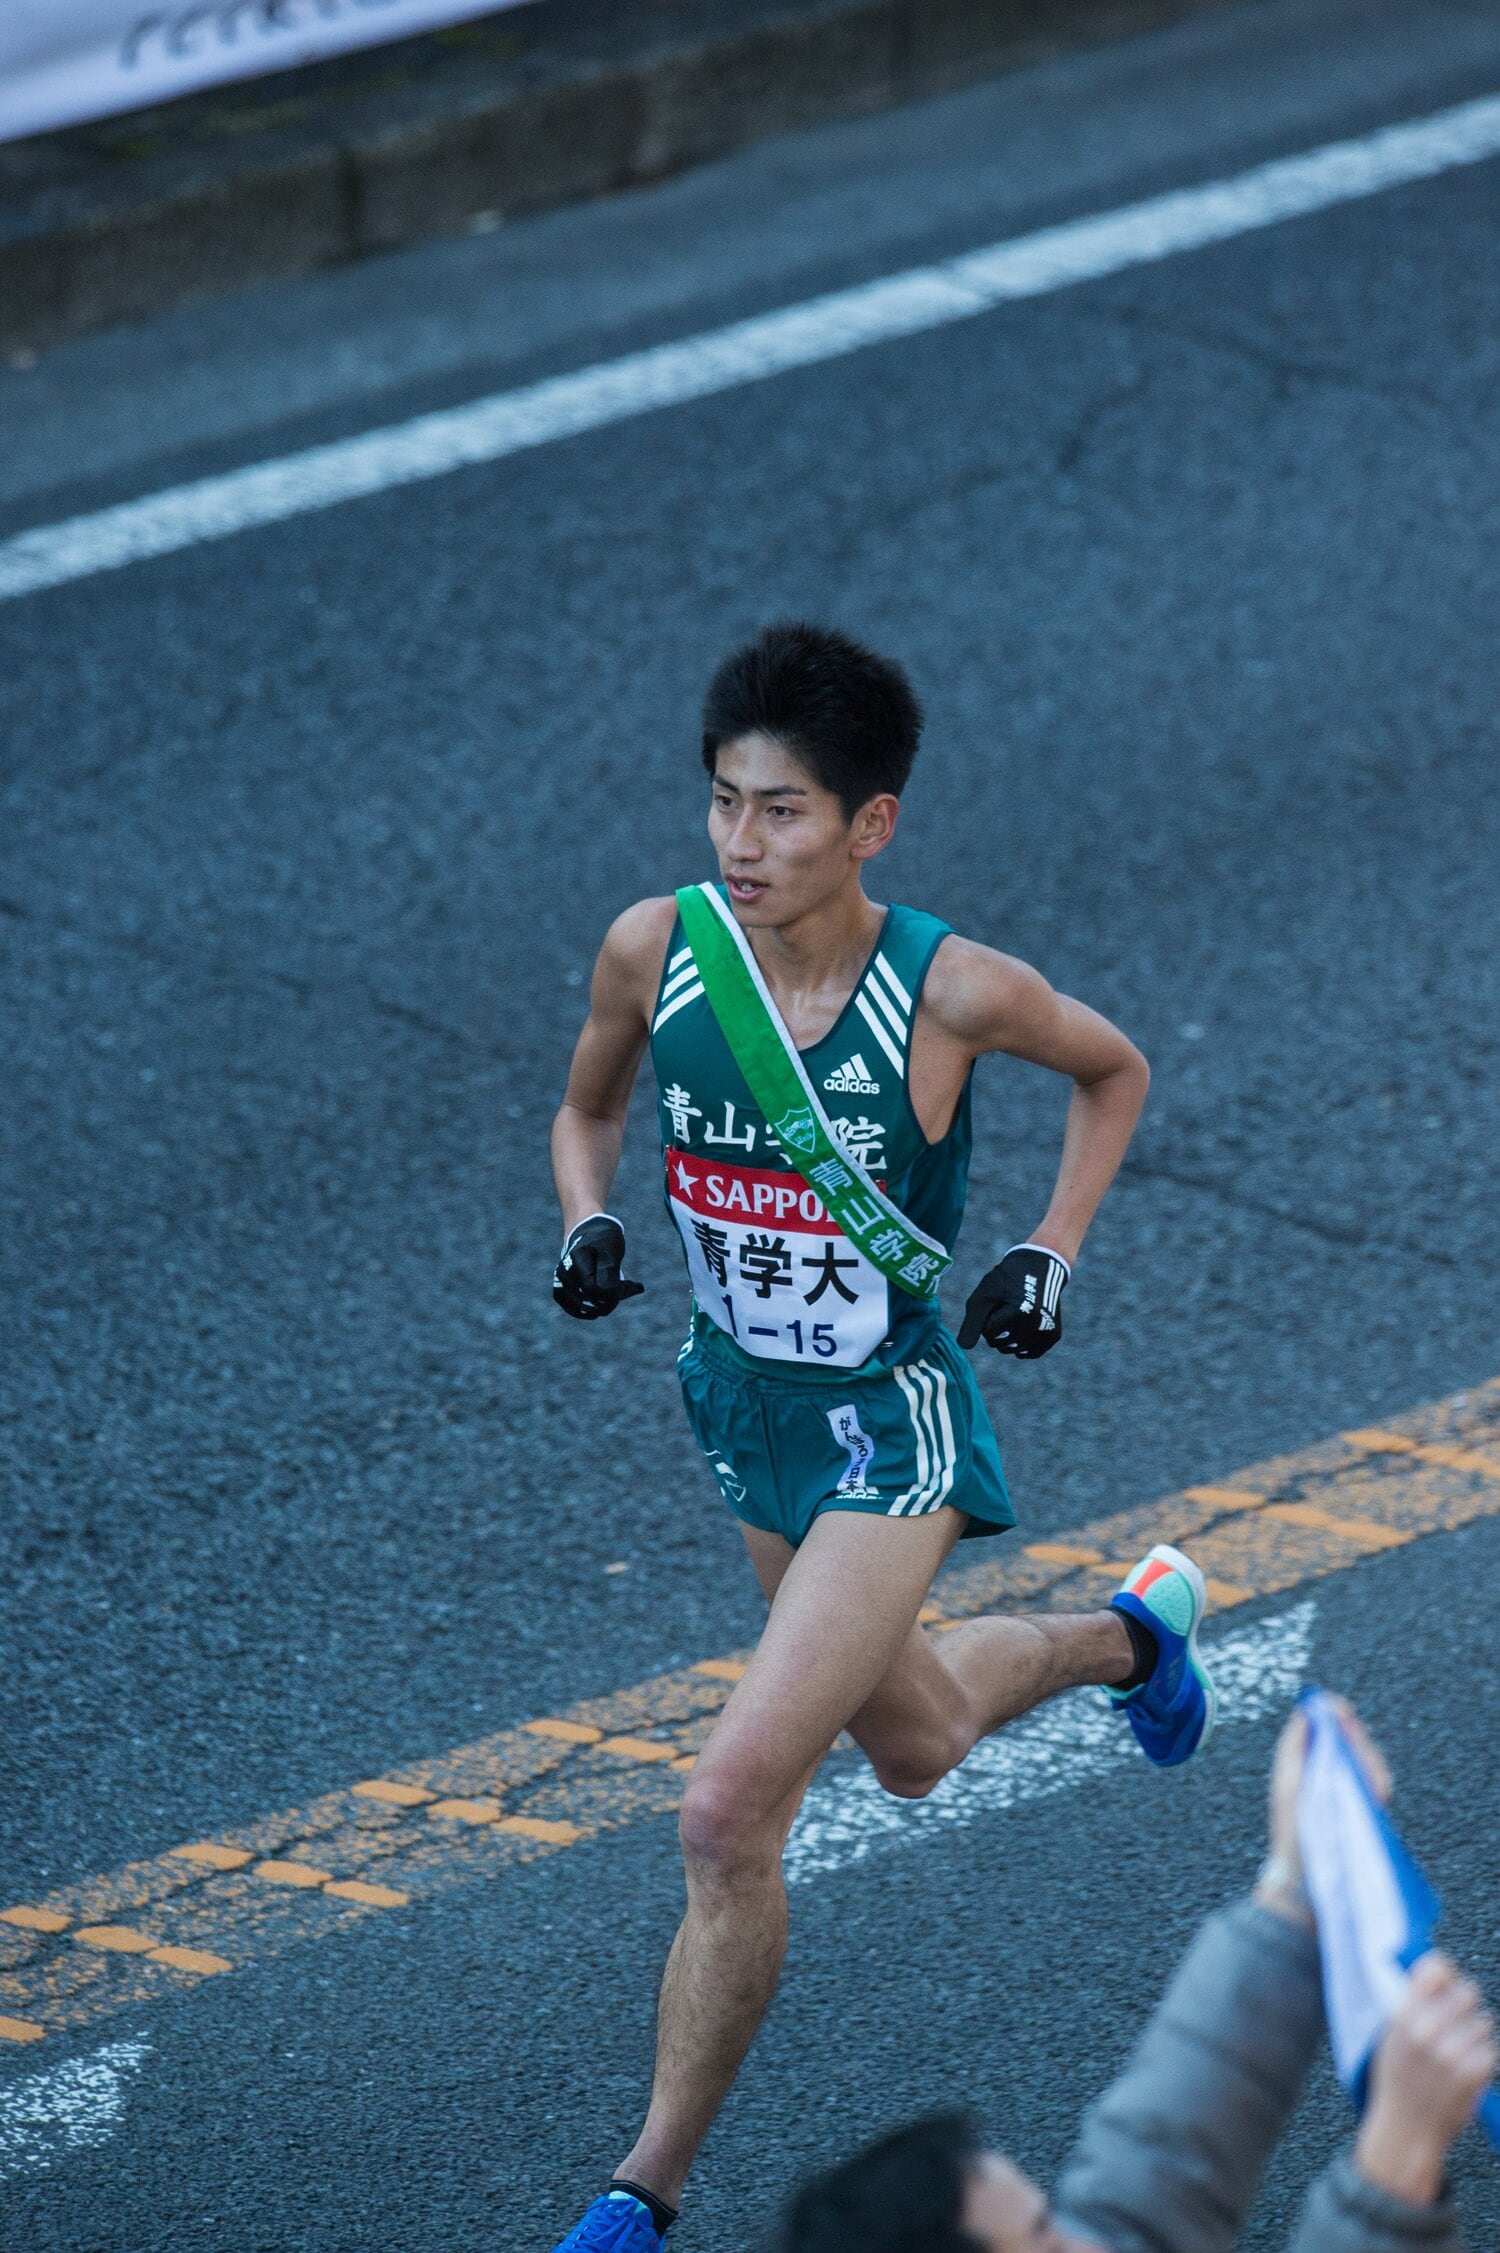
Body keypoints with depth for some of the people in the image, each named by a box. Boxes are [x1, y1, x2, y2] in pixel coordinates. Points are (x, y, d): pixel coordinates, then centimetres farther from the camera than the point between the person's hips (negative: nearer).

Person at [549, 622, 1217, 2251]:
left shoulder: (953, 991, -22)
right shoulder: (655, 952, -13)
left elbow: (1111, 1072, 1)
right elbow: (587, 1111, 8)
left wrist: (1049, 1257, -9)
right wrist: (588, 1225, -13)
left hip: (891, 1427, -5)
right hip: (747, 1399, 6)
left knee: (730, 1811, -16)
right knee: (913, 1748, 28)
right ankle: (1133, 1634, 59)